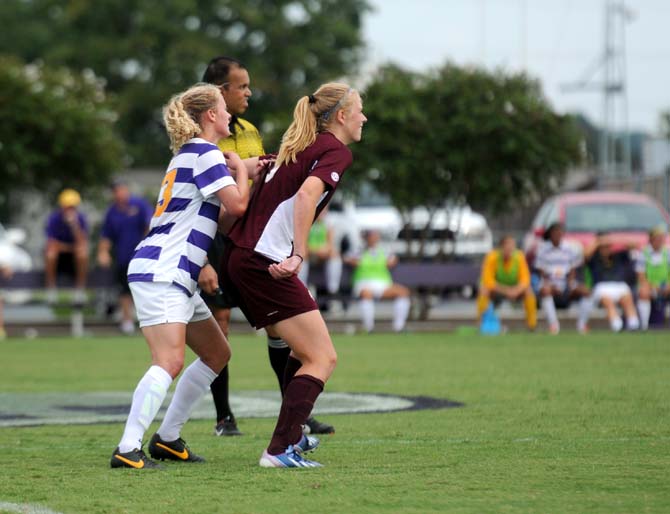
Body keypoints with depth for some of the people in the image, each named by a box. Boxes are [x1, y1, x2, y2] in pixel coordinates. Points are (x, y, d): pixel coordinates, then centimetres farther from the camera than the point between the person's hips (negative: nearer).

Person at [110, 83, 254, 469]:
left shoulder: (191, 154, 21)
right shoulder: (205, 152, -9)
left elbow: (223, 212, 28)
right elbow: (237, 204, -16)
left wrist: (246, 173, 19)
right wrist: (241, 169, 1)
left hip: (179, 277, 11)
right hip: (161, 273, -11)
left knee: (217, 354, 16)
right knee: (170, 361, -22)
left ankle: (167, 438, 18)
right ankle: (128, 450, -27)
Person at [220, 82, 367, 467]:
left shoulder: (299, 147, 22)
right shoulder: (337, 151, -7)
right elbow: (306, 195, -23)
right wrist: (298, 256, -28)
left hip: (240, 257, 9)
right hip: (265, 263, -9)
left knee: (305, 350, 25)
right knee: (323, 359, -7)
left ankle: (292, 434, 33)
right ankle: (280, 451, -15)